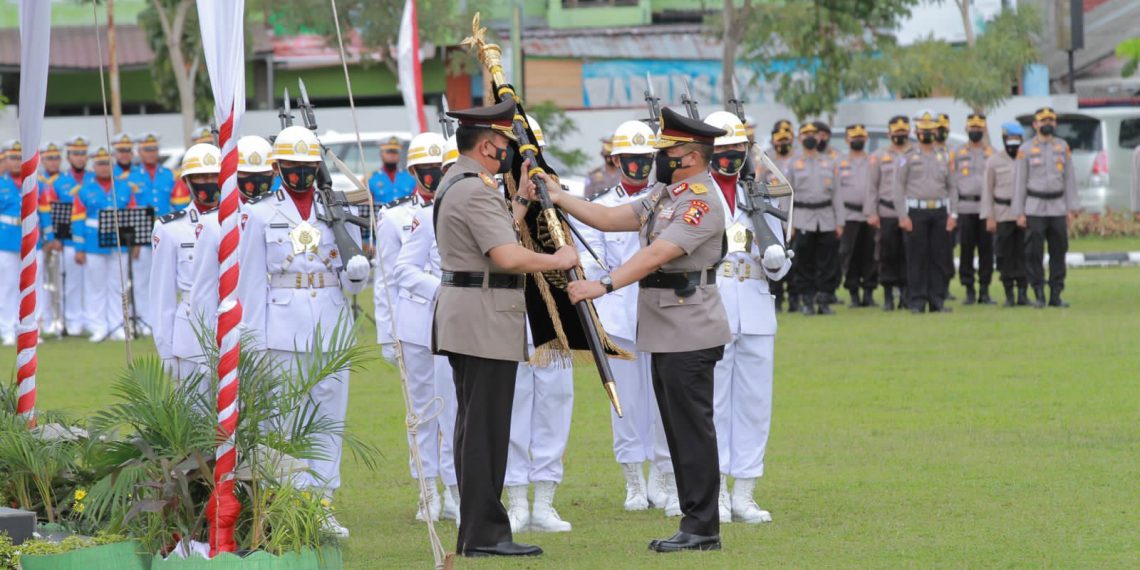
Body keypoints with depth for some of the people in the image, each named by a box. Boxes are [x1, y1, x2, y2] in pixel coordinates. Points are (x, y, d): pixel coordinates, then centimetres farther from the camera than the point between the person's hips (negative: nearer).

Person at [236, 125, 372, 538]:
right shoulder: (260, 215, 3)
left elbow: (352, 283, 11)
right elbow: (251, 283, 2)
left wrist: (357, 271, -13)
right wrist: (253, 342, -3)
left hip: (332, 329, 3)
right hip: (283, 331, -3)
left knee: (330, 418, 4)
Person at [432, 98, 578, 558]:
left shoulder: (455, 184, 16)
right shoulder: (477, 190, -17)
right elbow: (507, 256, -26)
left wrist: (523, 198, 21)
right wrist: (557, 260, -13)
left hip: (463, 322, 11)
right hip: (485, 321, -11)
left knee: (475, 427, 13)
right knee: (486, 428, -8)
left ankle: (476, 532, 16)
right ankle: (485, 533, -7)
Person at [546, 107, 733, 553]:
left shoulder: (702, 202, -16)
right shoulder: (664, 194, 17)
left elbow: (656, 255, -25)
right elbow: (611, 219, 16)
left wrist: (604, 285, -32)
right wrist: (560, 199, 7)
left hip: (690, 337, -10)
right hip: (666, 335, 10)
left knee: (692, 430, -7)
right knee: (679, 431, 11)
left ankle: (702, 529, -5)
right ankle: (695, 523, 15)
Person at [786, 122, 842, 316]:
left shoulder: (829, 163, 14)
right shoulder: (793, 164, 7)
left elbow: (835, 194, 13)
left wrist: (839, 222, 6)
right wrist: (789, 224, -4)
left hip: (827, 219, 2)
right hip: (803, 219, -2)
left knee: (828, 263, -1)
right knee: (804, 262, -3)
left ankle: (824, 301, 6)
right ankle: (807, 302, 3)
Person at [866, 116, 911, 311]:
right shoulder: (879, 157, 9)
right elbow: (872, 186, 6)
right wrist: (871, 213, -1)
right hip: (887, 213, 0)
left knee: (908, 256, -1)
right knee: (888, 256, 0)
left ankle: (905, 294, 7)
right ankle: (888, 297, 5)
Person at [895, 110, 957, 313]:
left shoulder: (944, 157, 12)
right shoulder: (909, 157, 3)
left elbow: (951, 187, 14)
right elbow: (900, 187, 0)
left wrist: (953, 213, 4)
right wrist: (903, 216, -8)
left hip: (940, 212, 3)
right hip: (916, 211, -3)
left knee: (938, 257, 3)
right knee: (917, 258, -2)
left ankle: (937, 300, 7)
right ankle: (917, 300, 0)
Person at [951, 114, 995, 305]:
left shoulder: (992, 154, 9)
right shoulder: (958, 154, 9)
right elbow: (952, 182, 8)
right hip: (965, 208, 0)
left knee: (986, 249, 0)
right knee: (966, 250, -1)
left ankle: (984, 290, 5)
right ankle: (969, 291, 4)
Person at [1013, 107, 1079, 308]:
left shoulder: (1063, 147, 7)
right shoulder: (1026, 150, -1)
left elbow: (1069, 178, 8)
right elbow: (1020, 182, 0)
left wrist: (1071, 208, 2)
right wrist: (1019, 213, -5)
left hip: (1057, 207, 3)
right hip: (1035, 208, -2)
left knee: (1058, 252, 2)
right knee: (1034, 254, -4)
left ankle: (1056, 295, 7)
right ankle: (1039, 295, 3)